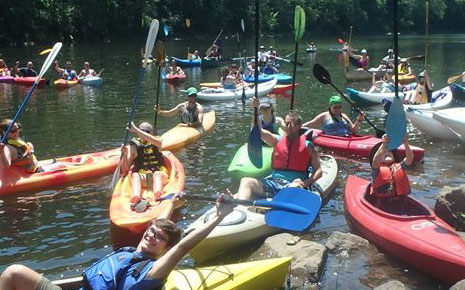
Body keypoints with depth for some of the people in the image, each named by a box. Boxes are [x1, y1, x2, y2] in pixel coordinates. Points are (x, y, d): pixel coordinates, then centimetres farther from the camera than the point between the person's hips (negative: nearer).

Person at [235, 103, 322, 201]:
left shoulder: (307, 145, 7)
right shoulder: (278, 140, 15)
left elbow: (319, 171, 5)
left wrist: (305, 183, -13)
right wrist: (255, 109, -10)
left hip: (294, 184, -4)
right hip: (273, 183, 4)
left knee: (295, 187, -41)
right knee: (246, 181, -19)